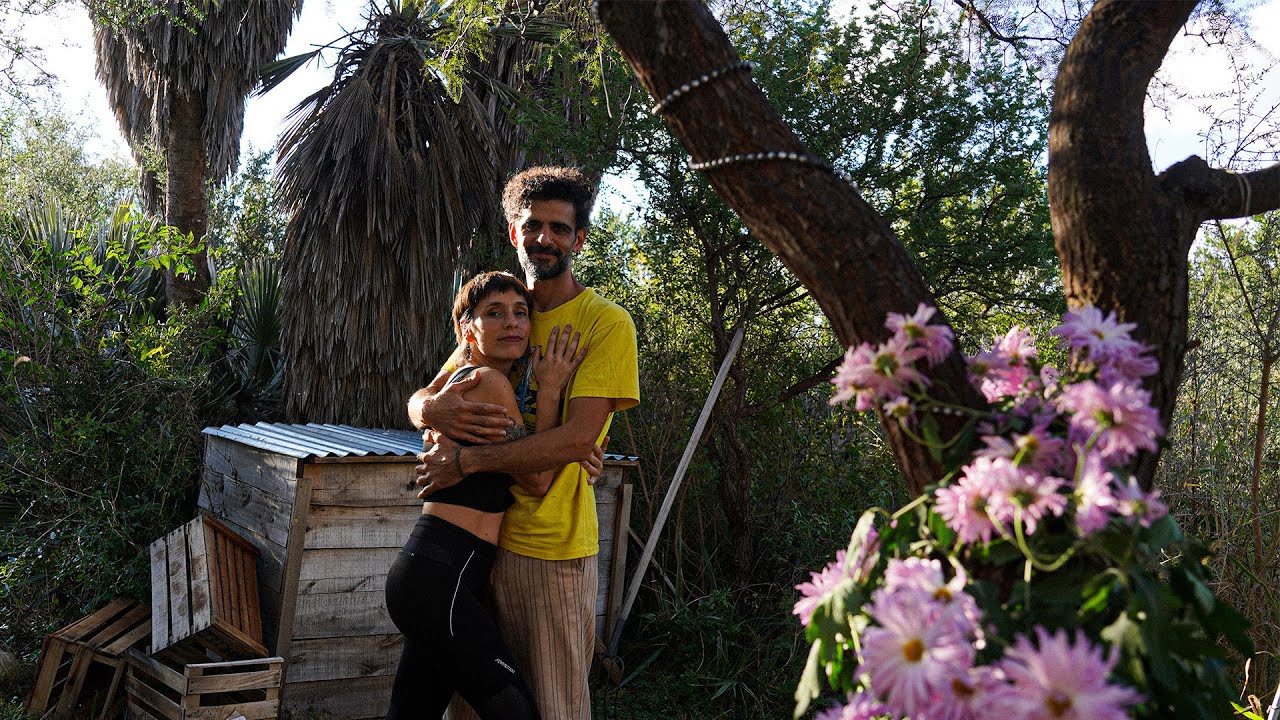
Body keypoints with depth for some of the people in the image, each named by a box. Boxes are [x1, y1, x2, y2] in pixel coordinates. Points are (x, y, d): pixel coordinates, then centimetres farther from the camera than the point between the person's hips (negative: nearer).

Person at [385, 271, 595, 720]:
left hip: (431, 574, 10)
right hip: (439, 577, -10)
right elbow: (537, 476, -6)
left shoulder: (465, 380, 19)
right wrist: (550, 389, -3)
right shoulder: (487, 381, -11)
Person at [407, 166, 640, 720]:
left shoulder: (606, 323, -9)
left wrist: (465, 459, -18)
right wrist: (433, 410, -15)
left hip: (552, 544, -6)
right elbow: (419, 402, 11)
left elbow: (577, 438, -19)